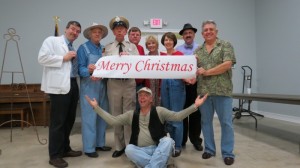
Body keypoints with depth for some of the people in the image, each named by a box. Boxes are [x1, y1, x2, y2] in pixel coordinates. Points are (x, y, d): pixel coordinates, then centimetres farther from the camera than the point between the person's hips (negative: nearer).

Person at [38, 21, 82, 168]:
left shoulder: (74, 49, 23)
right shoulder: (52, 40, 2)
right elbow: (42, 58, -13)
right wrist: (63, 58, -11)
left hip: (72, 85, 8)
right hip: (59, 86, -8)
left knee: (69, 120, 14)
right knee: (58, 121, -3)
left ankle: (65, 149, 28)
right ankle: (55, 155, 8)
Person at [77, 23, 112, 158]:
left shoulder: (104, 49, 14)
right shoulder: (83, 48, -1)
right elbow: (80, 68, -9)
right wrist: (89, 71, -30)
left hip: (102, 85, 6)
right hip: (89, 86, -6)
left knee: (102, 116, 10)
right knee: (89, 117, -4)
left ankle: (100, 143, 23)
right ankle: (89, 147, 5)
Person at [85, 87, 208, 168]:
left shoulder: (159, 111, 5)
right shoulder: (131, 115, 11)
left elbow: (177, 116, -7)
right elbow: (112, 121, 3)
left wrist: (195, 106, -20)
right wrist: (96, 107, -2)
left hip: (158, 149, -1)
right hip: (140, 151, 2)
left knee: (168, 141, -30)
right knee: (129, 149, -29)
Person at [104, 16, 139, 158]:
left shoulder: (132, 47, 8)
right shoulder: (108, 47, 8)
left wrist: (128, 58, -16)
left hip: (129, 83, -1)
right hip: (113, 83, 1)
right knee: (116, 115, 9)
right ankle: (119, 146, 22)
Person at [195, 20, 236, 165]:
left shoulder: (225, 45, 2)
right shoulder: (198, 50, 14)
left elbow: (227, 64, -11)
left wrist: (207, 72, -11)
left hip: (222, 90, -4)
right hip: (203, 91, 4)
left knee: (226, 122, 1)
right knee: (205, 121, 10)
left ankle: (228, 153, 13)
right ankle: (209, 149, 25)